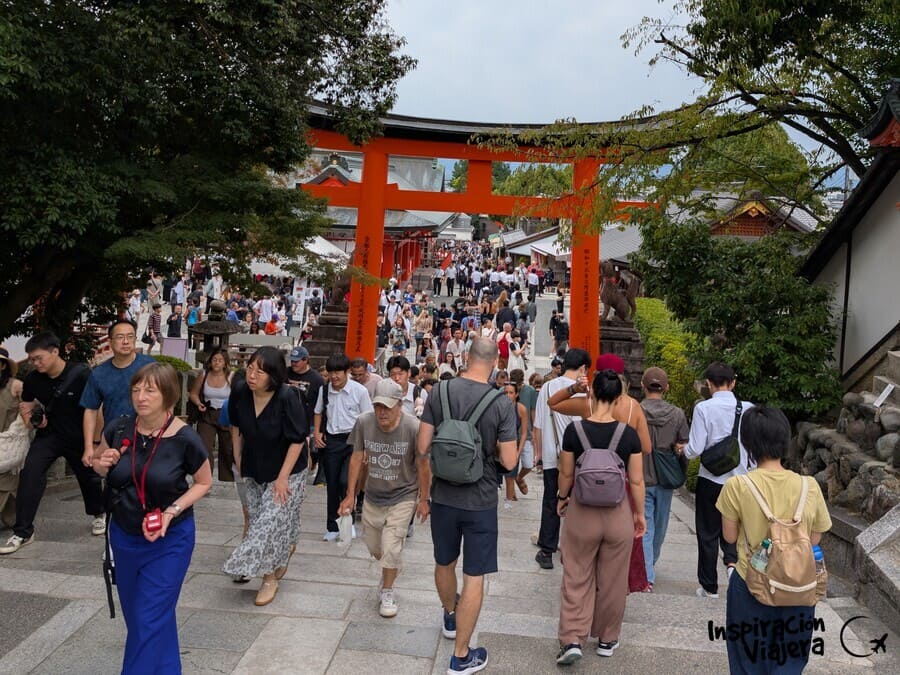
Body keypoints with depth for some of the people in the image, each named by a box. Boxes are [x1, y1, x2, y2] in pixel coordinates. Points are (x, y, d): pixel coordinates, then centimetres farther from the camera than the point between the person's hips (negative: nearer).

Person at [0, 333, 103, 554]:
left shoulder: (81, 374, -21)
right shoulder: (32, 379, -7)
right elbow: (26, 404, 14)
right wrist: (32, 417, -9)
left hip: (79, 437, -2)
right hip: (48, 435, 3)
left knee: (88, 476, 14)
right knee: (30, 474, -16)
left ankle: (97, 514, 44)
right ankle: (23, 532, -6)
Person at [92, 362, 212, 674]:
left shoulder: (185, 439, -22)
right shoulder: (118, 428, -11)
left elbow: (204, 483, -7)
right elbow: (99, 466, 8)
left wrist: (172, 511, -20)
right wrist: (103, 463, -15)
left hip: (169, 541, -5)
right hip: (123, 536, 5)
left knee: (149, 620, -1)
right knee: (134, 614, 21)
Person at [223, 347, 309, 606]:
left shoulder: (286, 398, -28)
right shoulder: (240, 393, -13)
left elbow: (297, 440, -21)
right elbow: (236, 426, 6)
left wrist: (282, 478, -19)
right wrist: (238, 459, 8)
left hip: (286, 471, -5)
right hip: (254, 470, 5)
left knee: (271, 520, -5)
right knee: (258, 517, 16)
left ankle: (269, 578, 13)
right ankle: (287, 548, 43)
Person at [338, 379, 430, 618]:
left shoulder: (414, 427, -24)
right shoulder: (364, 422, -16)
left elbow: (423, 466, -13)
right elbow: (357, 458, -3)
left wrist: (423, 500, -6)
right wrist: (350, 495, 0)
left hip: (403, 497, -4)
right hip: (372, 497, 4)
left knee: (390, 548, -7)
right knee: (374, 547, 18)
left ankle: (387, 592, 20)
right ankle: (390, 570, 51)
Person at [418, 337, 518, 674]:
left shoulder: (440, 392, -10)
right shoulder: (502, 403, -16)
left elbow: (422, 448, -7)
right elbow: (509, 462, -13)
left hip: (443, 496, 3)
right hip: (480, 501, -3)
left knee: (444, 563, 25)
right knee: (474, 576, 9)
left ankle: (450, 617, 51)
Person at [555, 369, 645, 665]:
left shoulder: (574, 430, -11)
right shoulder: (629, 434, -11)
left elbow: (566, 474, -2)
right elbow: (636, 481, -5)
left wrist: (561, 499, 17)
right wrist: (640, 514, 10)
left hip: (582, 512, -1)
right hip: (618, 514, 1)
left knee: (577, 578, 13)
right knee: (612, 580, 16)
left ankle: (572, 640, 7)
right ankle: (607, 639, 31)